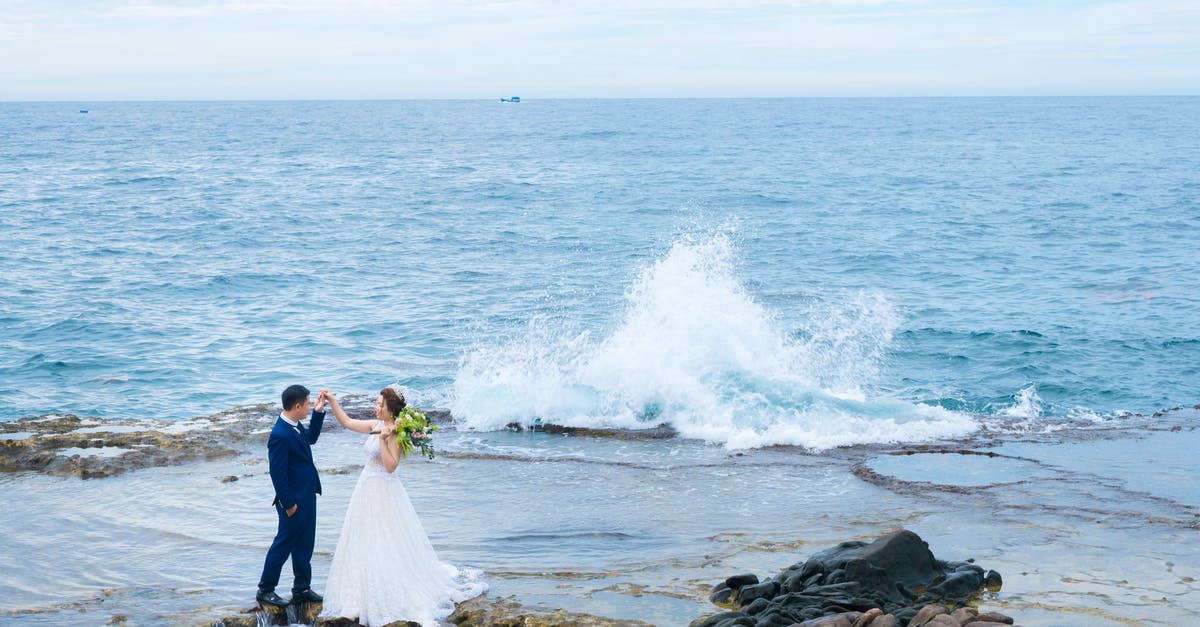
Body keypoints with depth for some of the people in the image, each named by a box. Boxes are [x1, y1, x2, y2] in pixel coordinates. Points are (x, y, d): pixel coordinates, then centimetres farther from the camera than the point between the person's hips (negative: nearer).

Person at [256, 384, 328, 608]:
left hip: (307, 496, 9)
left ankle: (302, 589, 29)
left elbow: (311, 438, 24)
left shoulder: (295, 426, 3)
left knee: (304, 545, 17)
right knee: (284, 544, 4)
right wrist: (288, 503, -18)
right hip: (294, 499, -9)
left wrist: (319, 411, 13)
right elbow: (277, 473, -23)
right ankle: (265, 590, 18)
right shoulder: (280, 435, -25)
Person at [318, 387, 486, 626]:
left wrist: (383, 439, -27)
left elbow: (390, 465, -23)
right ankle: (370, 593, 22)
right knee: (365, 543, 13)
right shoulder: (375, 426, 7)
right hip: (368, 489, 9)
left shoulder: (396, 434, -16)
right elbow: (346, 421, 15)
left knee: (387, 546, -4)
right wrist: (331, 400, 10)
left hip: (384, 492, -9)